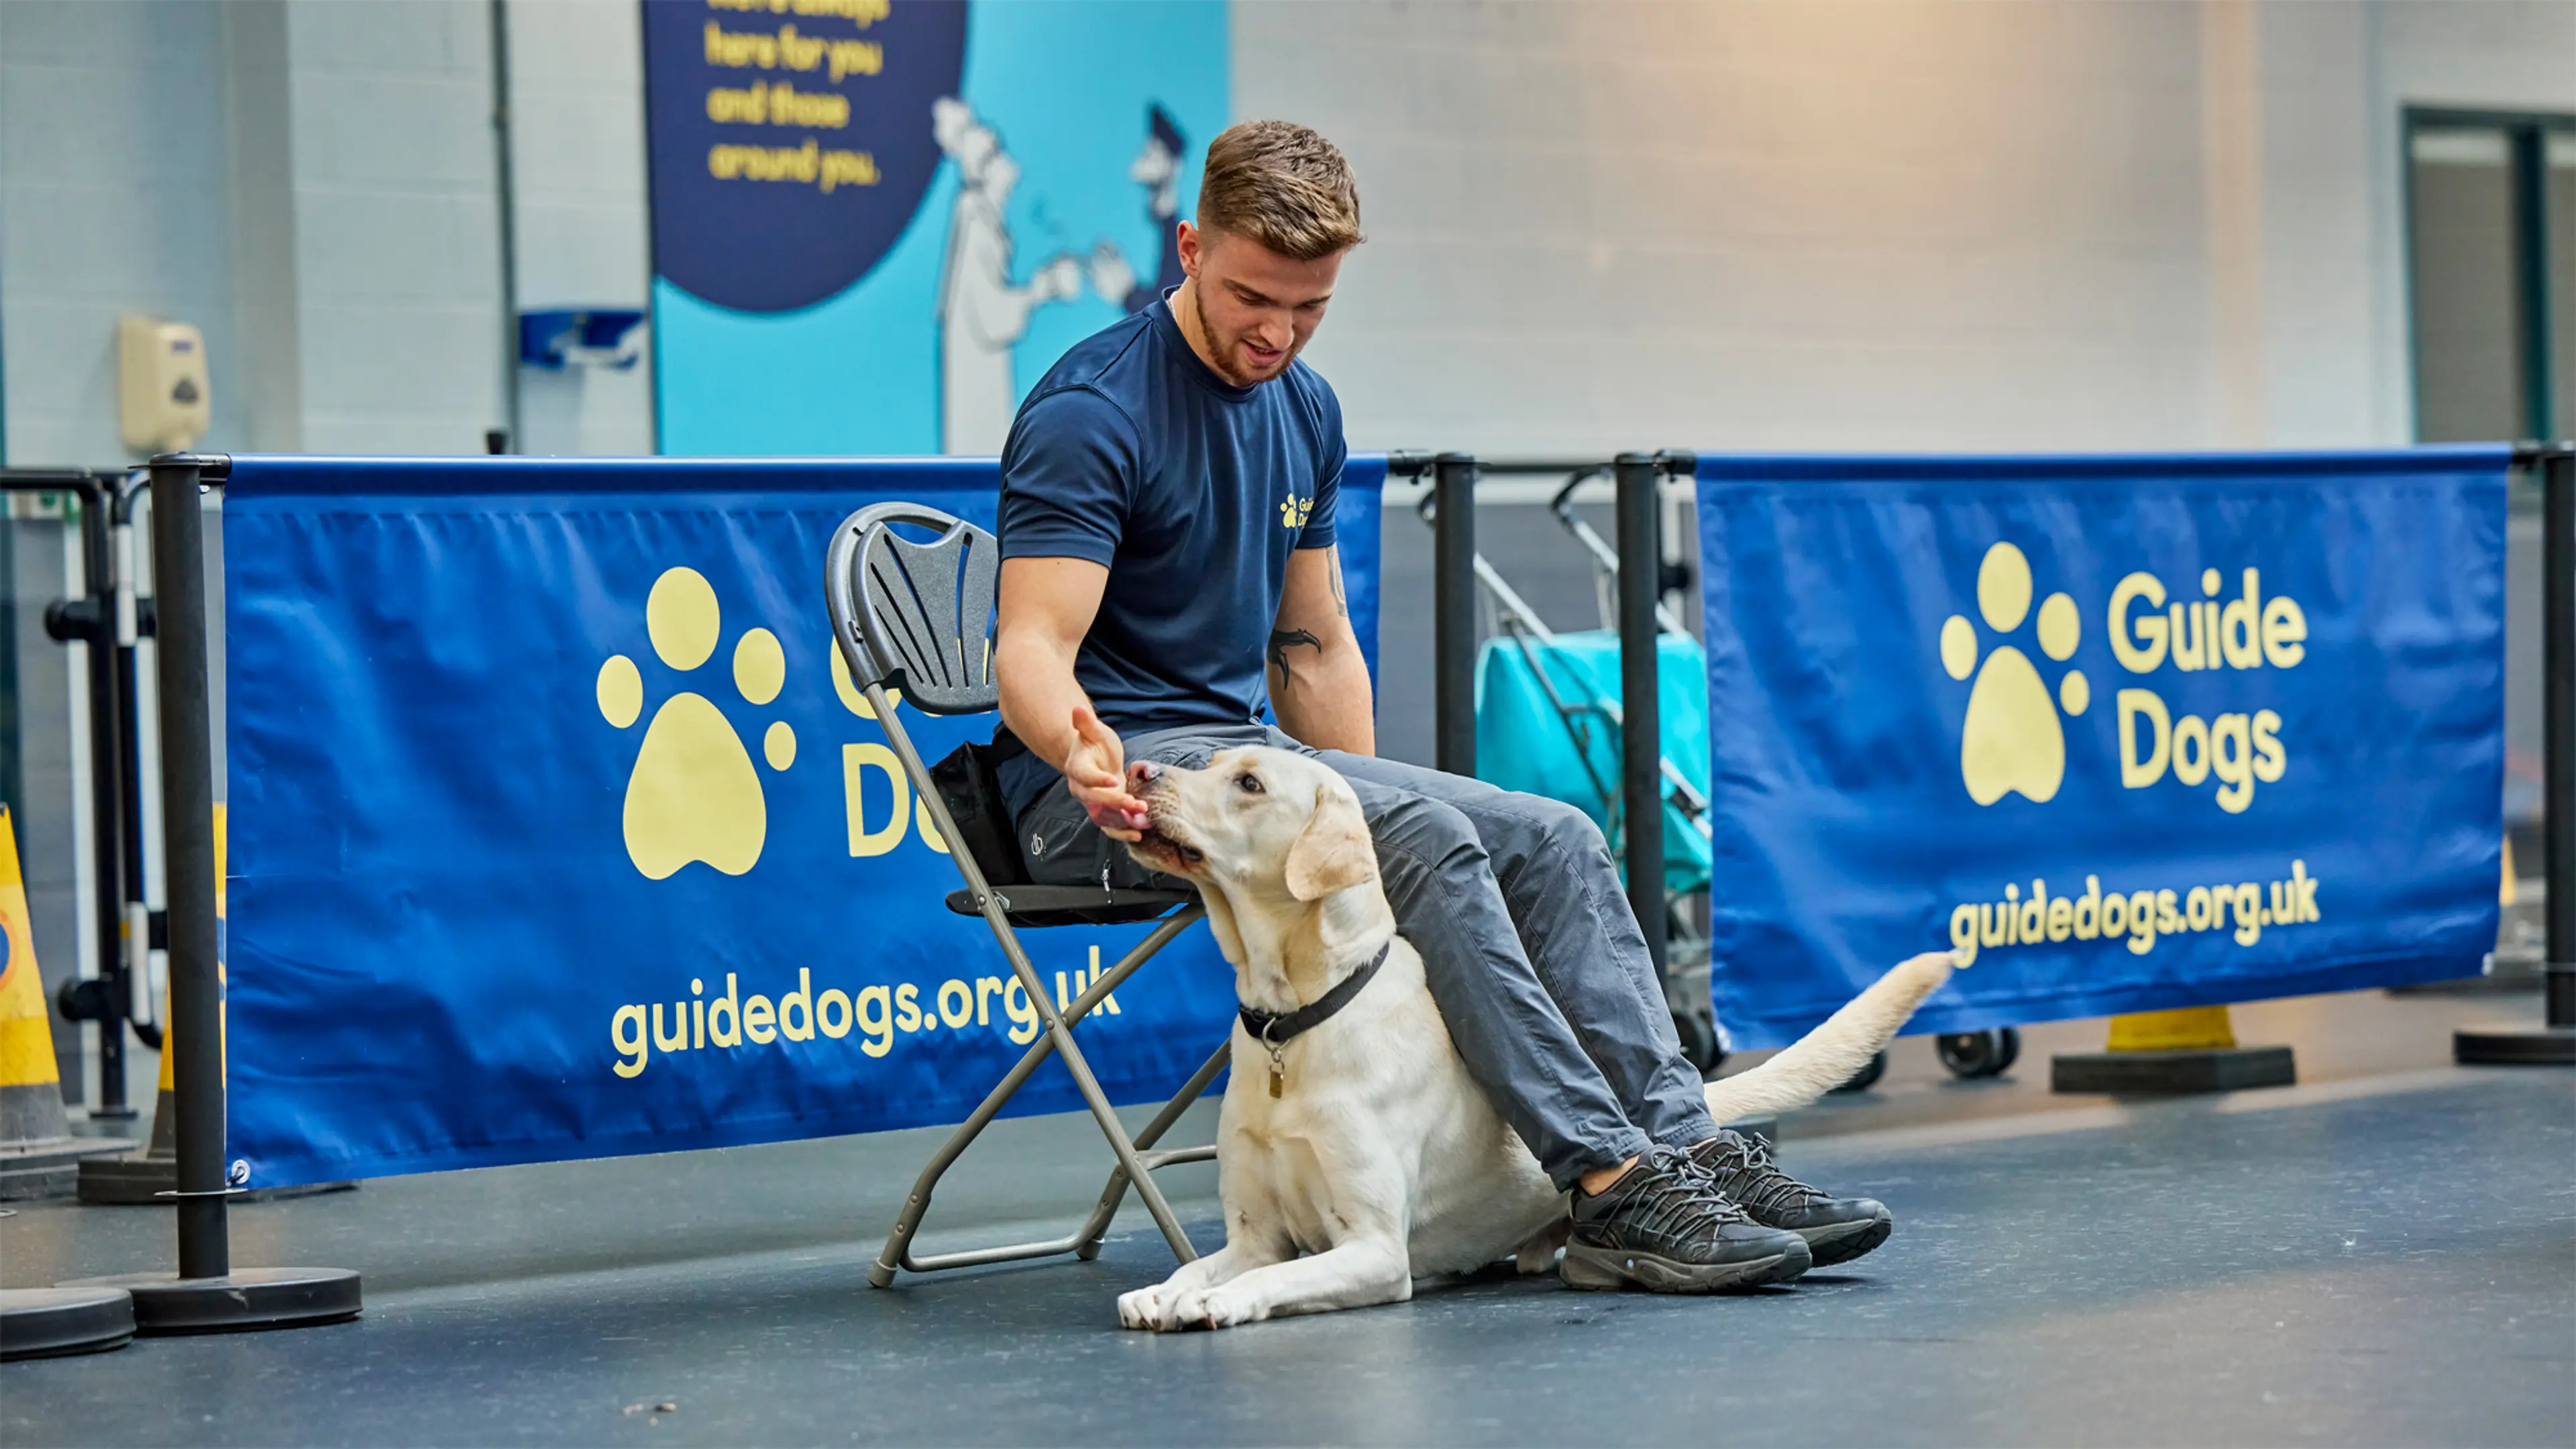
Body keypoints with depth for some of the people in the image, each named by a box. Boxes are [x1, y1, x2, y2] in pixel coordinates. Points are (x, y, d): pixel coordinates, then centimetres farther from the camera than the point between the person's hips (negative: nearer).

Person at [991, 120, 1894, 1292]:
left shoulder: (1305, 413, 12)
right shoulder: (1088, 413, -13)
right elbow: (1031, 647, -23)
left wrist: (1361, 819, 10)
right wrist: (1083, 750, -44)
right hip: (1116, 780, -8)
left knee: (1552, 840, -10)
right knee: (1427, 839, -29)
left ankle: (1686, 1146, -18)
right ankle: (1608, 1177, -31)